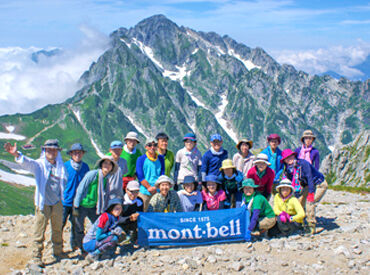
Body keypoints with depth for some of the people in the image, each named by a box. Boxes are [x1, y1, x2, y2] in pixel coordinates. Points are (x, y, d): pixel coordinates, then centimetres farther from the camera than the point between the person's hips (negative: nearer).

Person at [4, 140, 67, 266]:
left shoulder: (61, 166, 4)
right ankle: (36, 257, 7)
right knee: (39, 232, -3)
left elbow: (64, 181, 16)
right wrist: (17, 154, -47)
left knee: (57, 231, 16)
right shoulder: (39, 164, -8)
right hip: (43, 204, -4)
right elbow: (27, 163, -28)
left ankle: (58, 254, 33)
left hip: (57, 203, 4)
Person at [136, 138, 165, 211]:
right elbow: (140, 177, -3)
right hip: (144, 191, -2)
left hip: (158, 191, 2)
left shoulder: (160, 158, 10)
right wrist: (149, 187, -13)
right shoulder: (141, 159, 1)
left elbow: (162, 175, 8)